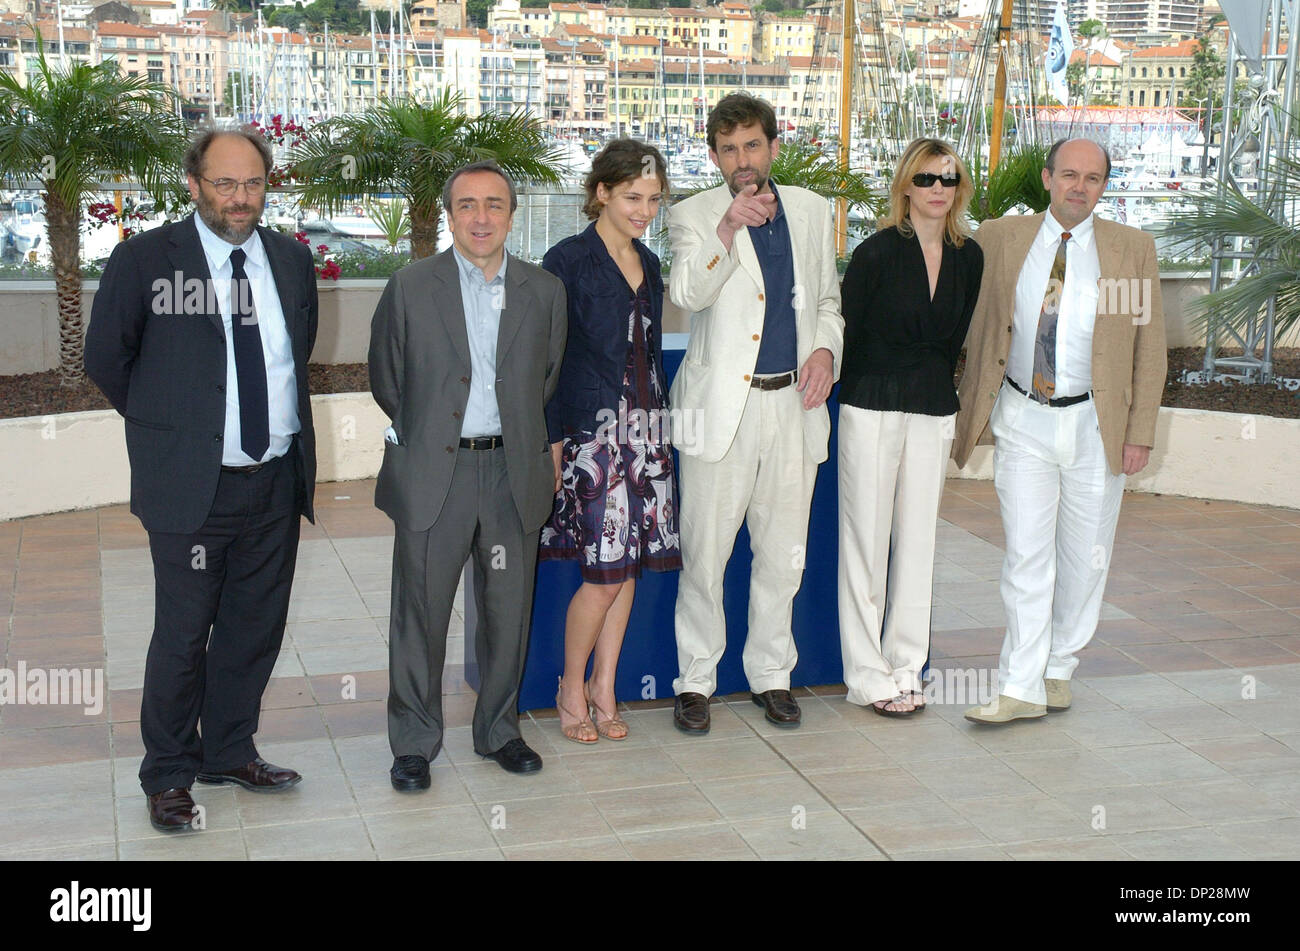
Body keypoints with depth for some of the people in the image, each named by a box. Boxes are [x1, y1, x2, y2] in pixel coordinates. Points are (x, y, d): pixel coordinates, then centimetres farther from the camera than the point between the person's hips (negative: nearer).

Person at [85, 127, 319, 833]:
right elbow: (105, 359, 1)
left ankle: (229, 752, 32)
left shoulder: (291, 261, 6)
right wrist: (166, 424, 5)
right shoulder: (144, 259, -7)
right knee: (182, 637, 3)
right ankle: (169, 776, 20)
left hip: (277, 479, 5)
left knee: (255, 629, 14)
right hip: (192, 484, -4)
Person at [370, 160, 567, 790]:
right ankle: (414, 742, 20)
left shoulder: (544, 292, 5)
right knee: (420, 613, 4)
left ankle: (499, 730, 29)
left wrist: (541, 448, 8)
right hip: (431, 474, -2)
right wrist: (420, 436, 8)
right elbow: (386, 379, 7)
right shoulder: (411, 287, -1)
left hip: (513, 473, 2)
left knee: (509, 610, 11)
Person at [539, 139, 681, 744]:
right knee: (607, 572, -7)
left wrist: (659, 426, 15)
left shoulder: (647, 264, 14)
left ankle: (603, 689, 19)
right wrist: (551, 442, -12)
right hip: (591, 429, -6)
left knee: (630, 565, 7)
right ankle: (572, 691, 13)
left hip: (645, 429, 7)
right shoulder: (568, 262, -7)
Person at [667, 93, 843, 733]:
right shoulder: (693, 215, -1)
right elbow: (686, 294, -19)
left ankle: (771, 675, 26)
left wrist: (826, 349, 1)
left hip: (794, 402, 4)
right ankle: (695, 681, 15)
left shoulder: (811, 210, 12)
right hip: (723, 405, -3)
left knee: (783, 554, 11)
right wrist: (726, 230, -33)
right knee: (704, 554, 0)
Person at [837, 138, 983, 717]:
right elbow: (844, 329, -4)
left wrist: (937, 390, 15)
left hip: (934, 411, 5)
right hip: (872, 407, -4)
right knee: (867, 539, 0)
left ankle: (906, 668, 17)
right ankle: (867, 675, 7)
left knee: (919, 539, 8)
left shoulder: (968, 258, 7)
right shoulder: (877, 252, -8)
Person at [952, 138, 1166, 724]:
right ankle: (1021, 688, 2)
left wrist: (1140, 432, -2)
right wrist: (968, 408, 3)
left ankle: (1059, 666, 27)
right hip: (1022, 421, -1)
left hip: (1095, 424, 1)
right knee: (1026, 555, -3)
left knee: (1084, 557, 9)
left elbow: (1149, 347, 3)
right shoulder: (999, 240, 2)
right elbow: (970, 325, 7)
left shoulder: (1133, 248, 2)